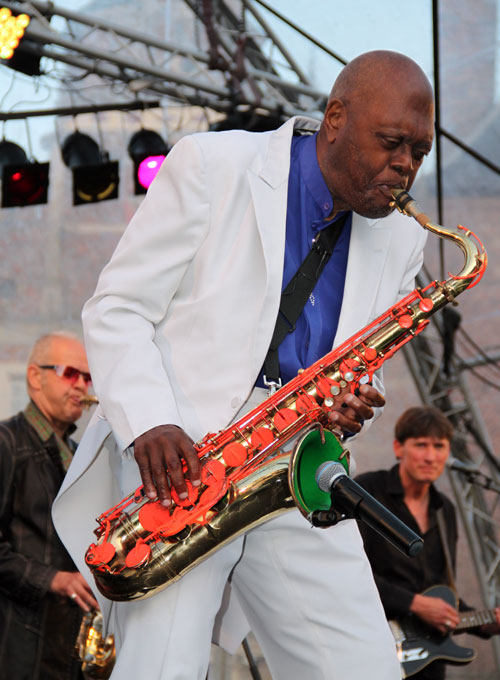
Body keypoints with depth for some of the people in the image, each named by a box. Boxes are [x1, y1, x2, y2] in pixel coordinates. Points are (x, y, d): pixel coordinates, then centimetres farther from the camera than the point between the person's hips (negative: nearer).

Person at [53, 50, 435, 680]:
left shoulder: (399, 238, 12)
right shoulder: (212, 167, -3)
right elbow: (115, 308, -4)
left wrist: (348, 403, -3)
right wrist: (148, 422, -21)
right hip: (178, 459, -5)